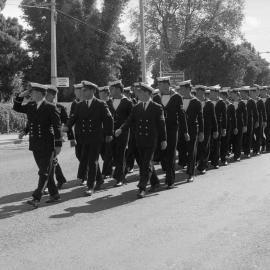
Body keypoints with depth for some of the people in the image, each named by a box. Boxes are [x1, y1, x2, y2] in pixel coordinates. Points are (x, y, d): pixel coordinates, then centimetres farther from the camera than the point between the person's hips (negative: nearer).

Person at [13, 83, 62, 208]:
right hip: (35, 145, 7)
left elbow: (57, 126, -8)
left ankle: (36, 198, -10)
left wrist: (58, 145, -10)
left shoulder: (50, 107, -8)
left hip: (47, 145, -7)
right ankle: (54, 194, 23)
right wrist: (21, 96, 6)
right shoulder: (30, 106, 10)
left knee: (44, 172, -6)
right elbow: (17, 108, 23)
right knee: (46, 171, 12)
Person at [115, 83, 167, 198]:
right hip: (139, 140, 5)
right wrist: (121, 129, -11)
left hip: (151, 140, -5)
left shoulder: (157, 108, -4)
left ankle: (142, 188, -7)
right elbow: (130, 121, 5)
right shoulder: (136, 107, 9)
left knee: (147, 164, -8)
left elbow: (161, 124, -1)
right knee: (143, 163, 13)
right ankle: (154, 182, 32)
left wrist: (164, 140, -1)